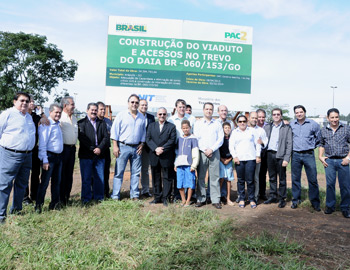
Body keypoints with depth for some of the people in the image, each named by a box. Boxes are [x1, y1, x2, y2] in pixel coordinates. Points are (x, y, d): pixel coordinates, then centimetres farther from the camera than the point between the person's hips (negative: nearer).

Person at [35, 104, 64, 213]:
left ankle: (55, 204, 23)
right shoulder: (46, 124, -12)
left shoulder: (57, 124, 14)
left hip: (58, 157, 8)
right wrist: (45, 161, -19)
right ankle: (38, 205, 10)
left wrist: (60, 156, 12)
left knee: (56, 181, 13)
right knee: (44, 182, -2)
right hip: (50, 156, -8)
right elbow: (42, 144, -15)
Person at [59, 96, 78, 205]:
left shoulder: (74, 118, 16)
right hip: (63, 148, -7)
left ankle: (67, 197, 21)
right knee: (61, 174, 0)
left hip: (72, 148, 7)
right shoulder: (60, 117, -8)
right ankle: (61, 199, 9)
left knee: (69, 174, 11)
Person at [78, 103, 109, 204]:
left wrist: (100, 148, -11)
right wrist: (93, 149, -13)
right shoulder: (81, 123, 4)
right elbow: (82, 137, -8)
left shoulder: (102, 123, 14)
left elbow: (106, 137, 5)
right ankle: (86, 199, 14)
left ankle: (99, 197, 19)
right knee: (86, 178, 3)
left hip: (100, 154, 3)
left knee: (100, 178, 7)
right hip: (86, 155, -3)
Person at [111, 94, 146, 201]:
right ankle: (115, 196, 6)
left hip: (136, 148, 4)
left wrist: (141, 145, 5)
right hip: (123, 147, -3)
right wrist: (115, 146, -8)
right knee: (119, 172, -1)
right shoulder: (121, 115, 0)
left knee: (136, 172, 7)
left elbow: (143, 132, 17)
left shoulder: (142, 117, 11)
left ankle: (135, 195, 17)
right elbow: (114, 131, -2)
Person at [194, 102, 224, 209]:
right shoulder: (198, 123, 9)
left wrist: (211, 149, -9)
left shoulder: (217, 124, 10)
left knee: (215, 176, -1)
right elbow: (196, 138, 3)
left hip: (214, 152, 0)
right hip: (201, 152, 0)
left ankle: (215, 200, 5)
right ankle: (201, 199, 10)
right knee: (200, 177, 2)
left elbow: (220, 139, 3)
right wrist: (205, 150, -8)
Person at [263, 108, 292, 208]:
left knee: (282, 178, 3)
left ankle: (282, 199, 13)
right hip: (270, 154, 4)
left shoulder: (287, 128, 0)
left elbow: (289, 144, -4)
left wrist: (286, 159, -11)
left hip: (280, 155, -4)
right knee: (272, 177, 12)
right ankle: (273, 197, 23)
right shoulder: (267, 127, 12)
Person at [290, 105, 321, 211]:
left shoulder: (313, 124, 1)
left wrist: (313, 145, 9)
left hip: (309, 155, -1)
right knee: (295, 179, 7)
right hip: (295, 155, 2)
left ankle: (315, 202, 12)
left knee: (313, 179, 0)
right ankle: (295, 200, 19)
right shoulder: (291, 124, 5)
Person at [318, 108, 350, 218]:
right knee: (330, 184, 4)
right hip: (329, 161, 1)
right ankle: (330, 206, 18)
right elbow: (321, 145, 17)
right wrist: (320, 156, 5)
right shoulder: (323, 130, 8)